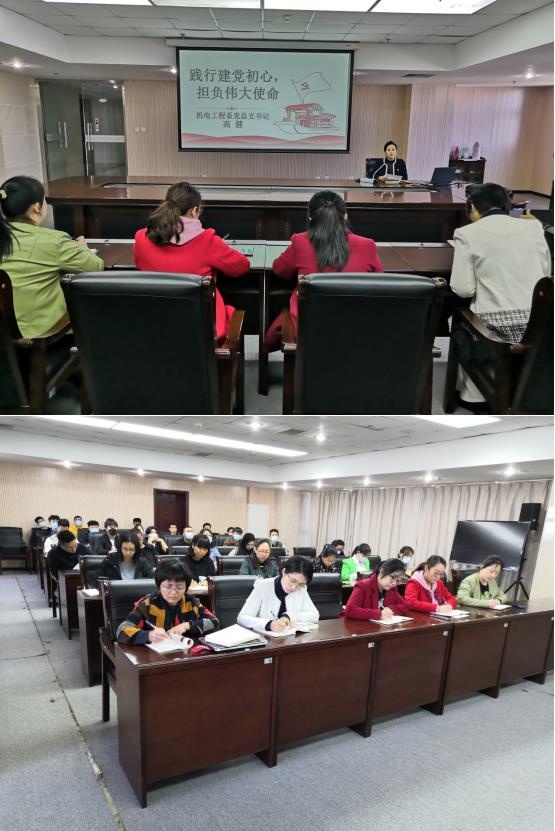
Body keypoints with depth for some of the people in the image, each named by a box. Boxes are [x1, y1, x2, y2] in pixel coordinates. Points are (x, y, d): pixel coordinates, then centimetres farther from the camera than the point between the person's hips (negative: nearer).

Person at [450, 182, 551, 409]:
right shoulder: (533, 227, 9)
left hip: (498, 330, -4)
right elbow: (546, 273, 21)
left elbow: (463, 290, -6)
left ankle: (474, 395, 32)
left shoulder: (467, 233, -1)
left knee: (458, 323, 29)